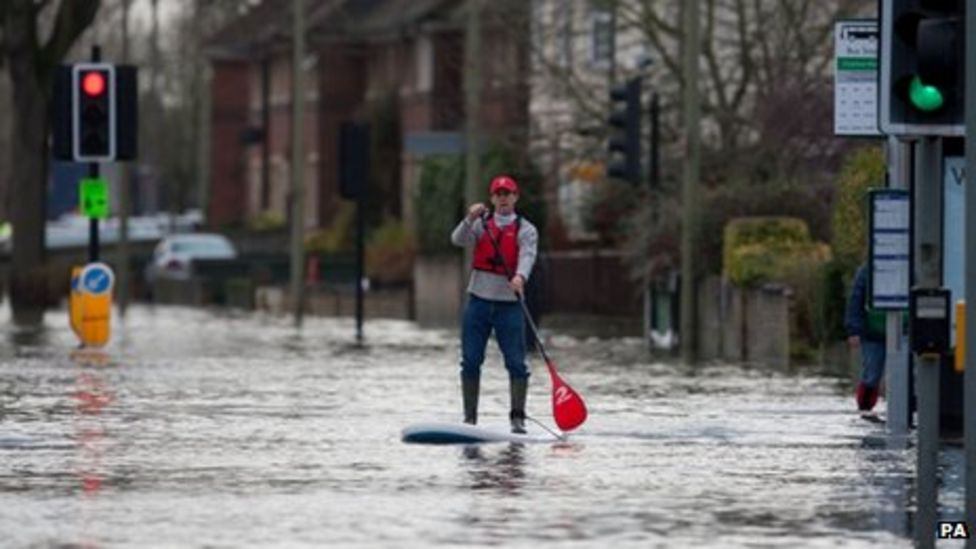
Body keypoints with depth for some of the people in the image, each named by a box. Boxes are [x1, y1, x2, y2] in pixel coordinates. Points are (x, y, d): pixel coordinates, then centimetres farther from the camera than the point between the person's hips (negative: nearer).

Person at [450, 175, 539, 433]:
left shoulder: (525, 229, 2)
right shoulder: (481, 224, 8)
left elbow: (528, 256, -16)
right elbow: (459, 240, -9)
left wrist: (520, 277, -37)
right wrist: (470, 219, -27)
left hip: (509, 304, -2)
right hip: (478, 302, 2)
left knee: (516, 362, -5)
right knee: (470, 361, 2)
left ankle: (518, 418, 2)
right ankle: (470, 417, 10)